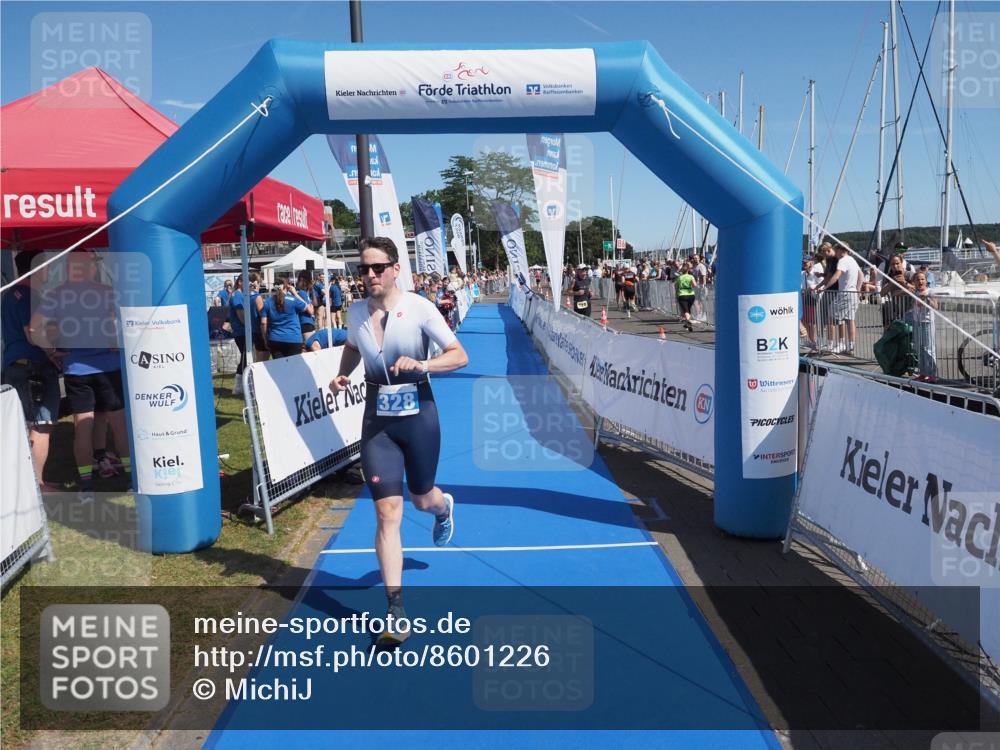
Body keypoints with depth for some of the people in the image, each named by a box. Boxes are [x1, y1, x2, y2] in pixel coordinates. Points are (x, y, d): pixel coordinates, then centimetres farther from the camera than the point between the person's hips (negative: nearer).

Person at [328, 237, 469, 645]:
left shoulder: (418, 306, -12)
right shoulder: (356, 312, 0)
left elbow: (460, 355, -11)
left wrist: (421, 364, -28)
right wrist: (342, 375, 4)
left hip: (418, 414, -2)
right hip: (377, 419, 2)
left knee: (422, 499, 17)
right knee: (387, 512, -5)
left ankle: (443, 506, 58)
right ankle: (396, 611, 3)